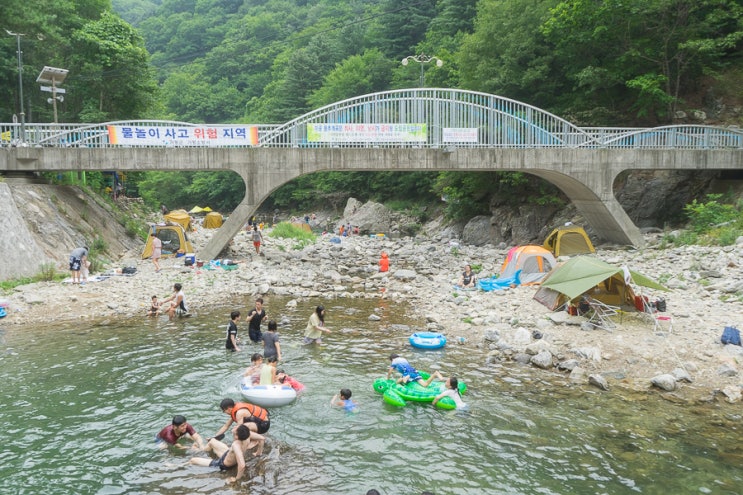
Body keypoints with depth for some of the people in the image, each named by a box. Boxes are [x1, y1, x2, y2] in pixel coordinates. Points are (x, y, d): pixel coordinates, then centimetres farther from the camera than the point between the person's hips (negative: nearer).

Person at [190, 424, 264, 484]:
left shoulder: (236, 445, -47)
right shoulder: (247, 434, -30)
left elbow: (242, 465, -54)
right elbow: (262, 438, -17)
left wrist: (237, 478, -34)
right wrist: (258, 453, -1)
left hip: (223, 465, -7)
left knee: (193, 460, 2)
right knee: (212, 441, 29)